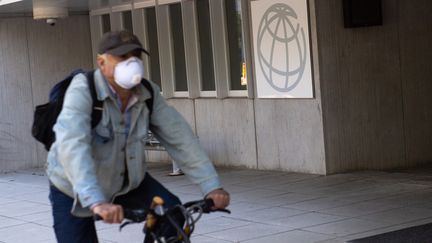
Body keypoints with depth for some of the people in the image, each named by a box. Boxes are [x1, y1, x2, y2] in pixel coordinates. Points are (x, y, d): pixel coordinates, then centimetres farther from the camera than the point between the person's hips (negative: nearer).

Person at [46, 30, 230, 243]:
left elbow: (180, 138, -16)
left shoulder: (148, 95, -13)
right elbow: (72, 145, -42)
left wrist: (212, 187, -28)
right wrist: (96, 202, -55)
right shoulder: (83, 91, -27)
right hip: (74, 189, -4)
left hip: (126, 181, 4)